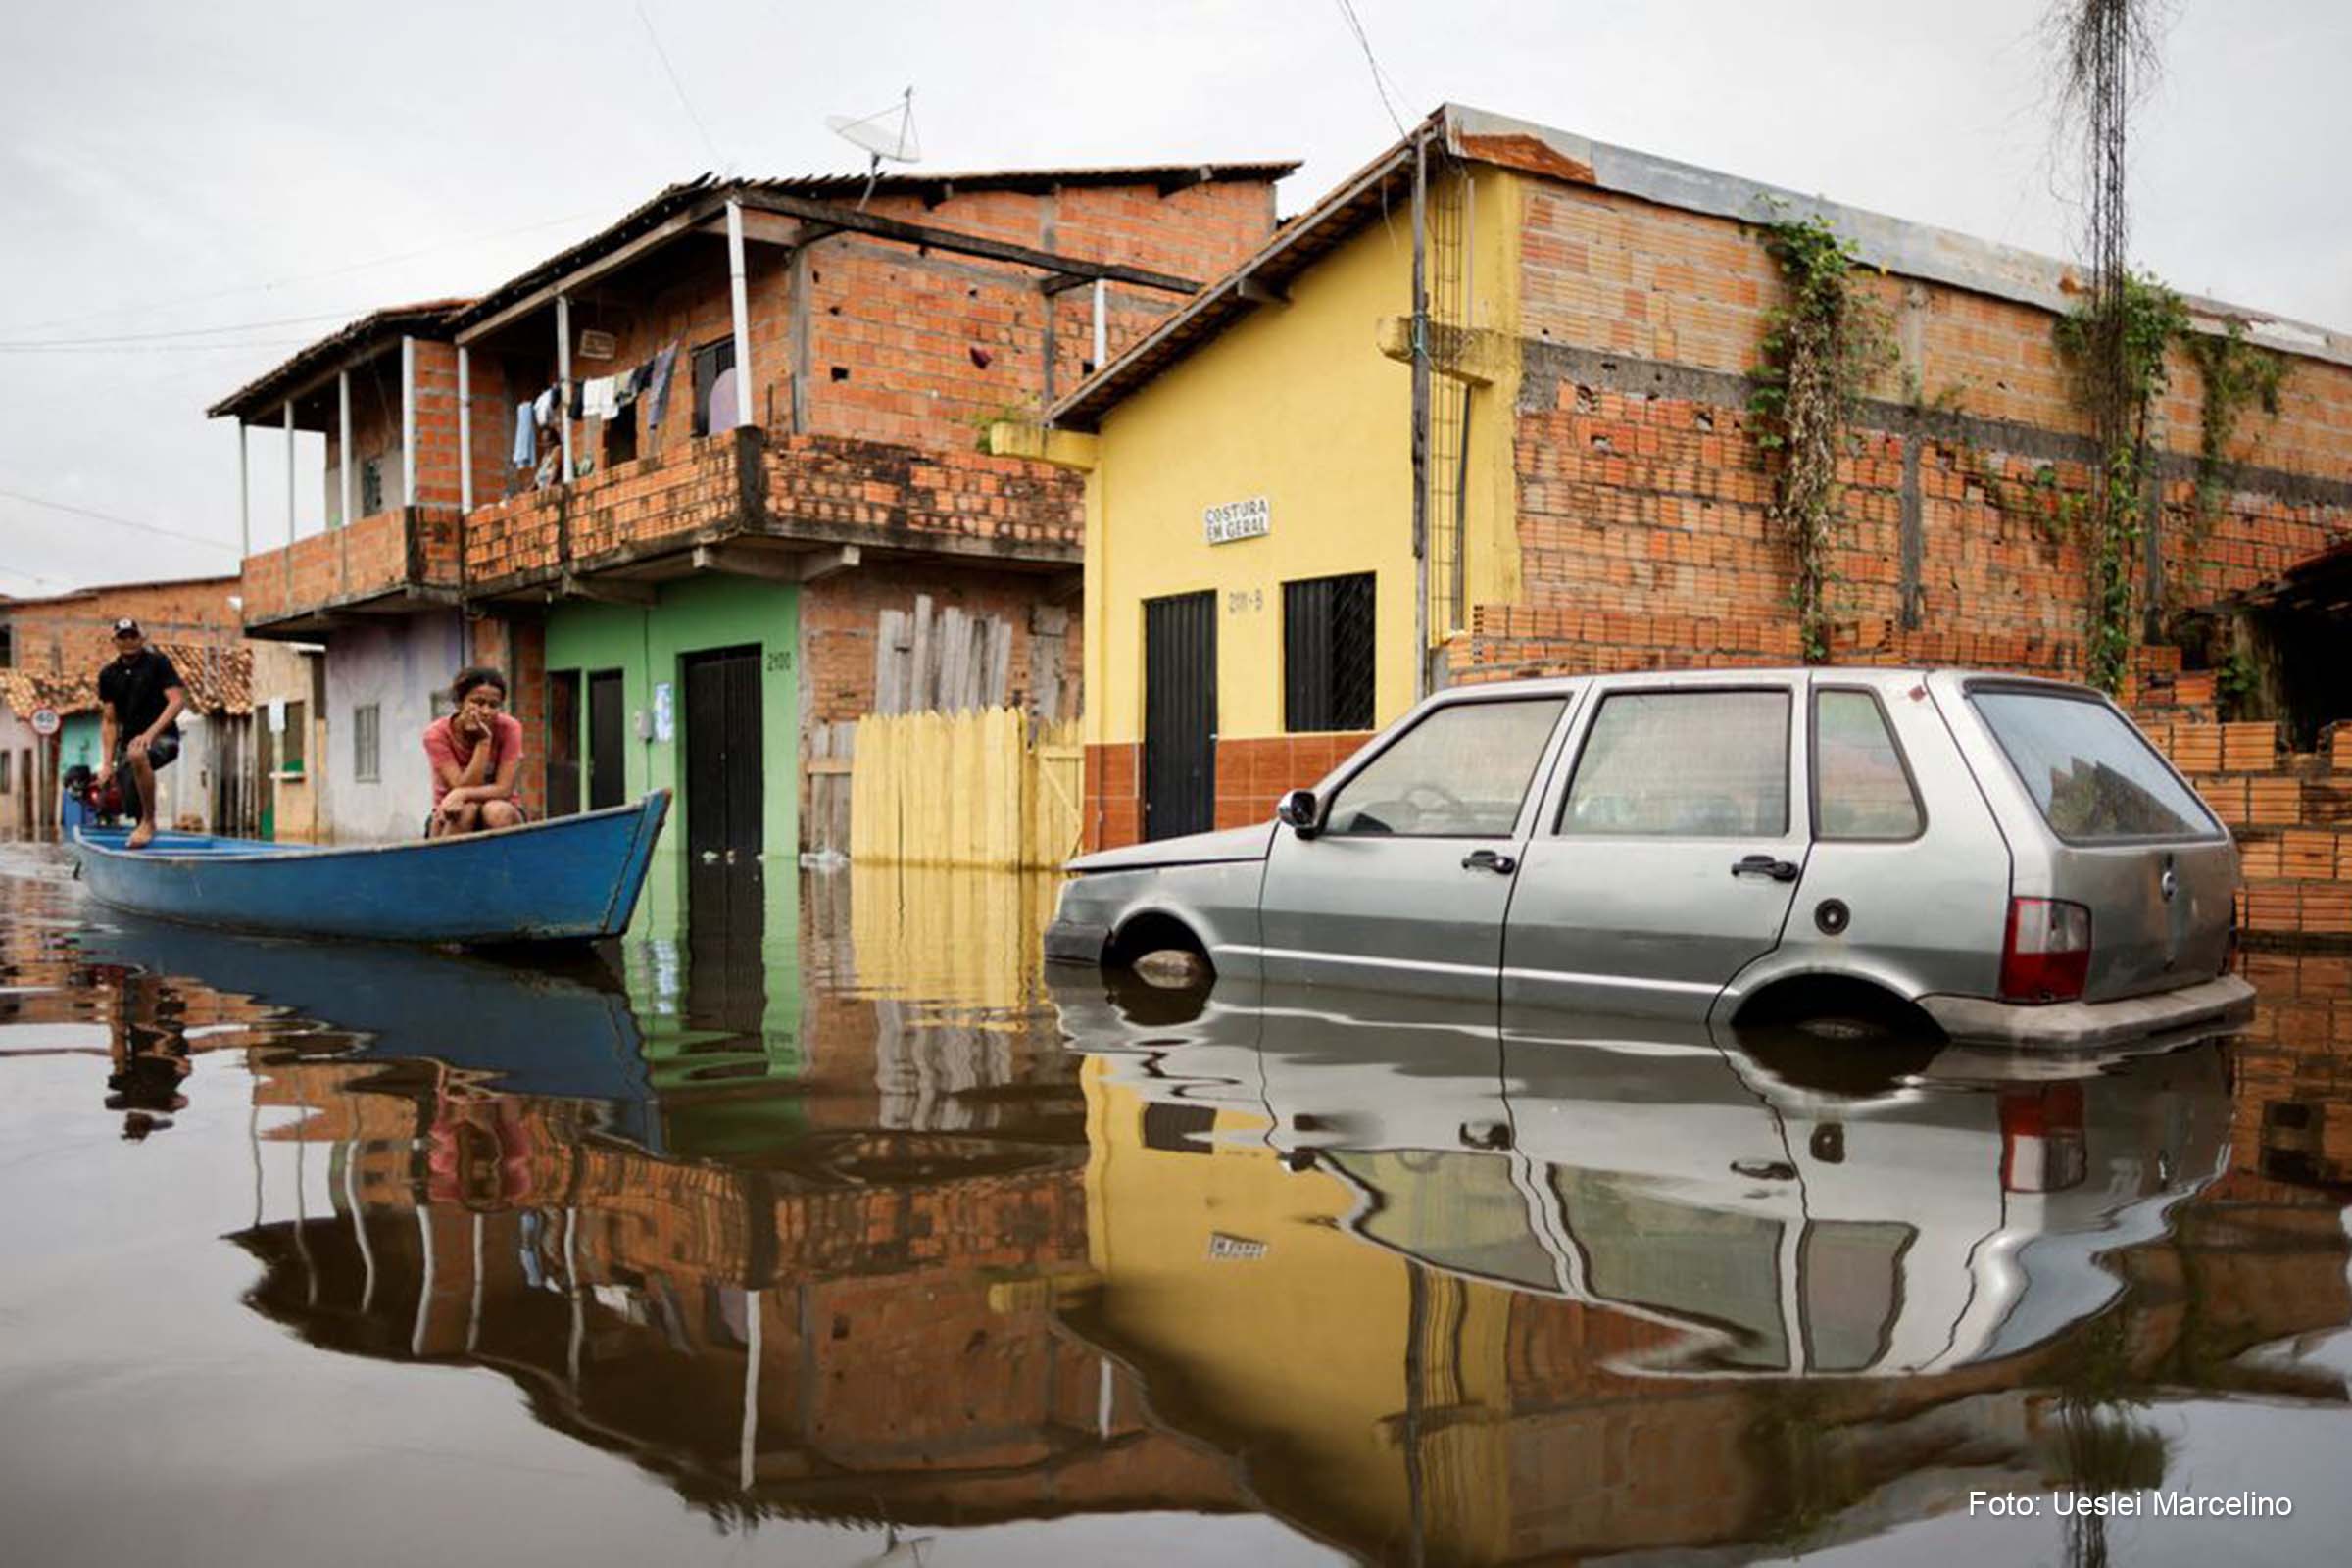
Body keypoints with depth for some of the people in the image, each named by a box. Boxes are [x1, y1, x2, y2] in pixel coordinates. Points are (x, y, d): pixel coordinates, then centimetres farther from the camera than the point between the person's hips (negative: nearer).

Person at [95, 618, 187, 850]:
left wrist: (150, 733, -24)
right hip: (129, 741, 6)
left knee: (137, 753, -38)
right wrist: (107, 764, 1)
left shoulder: (157, 663, -1)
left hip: (163, 738, -6)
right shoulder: (109, 675, 12)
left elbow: (178, 700, -12)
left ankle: (149, 822, -28)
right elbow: (110, 722, 11)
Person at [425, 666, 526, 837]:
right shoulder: (437, 734, -15)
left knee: (497, 811, -33)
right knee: (467, 809, -33)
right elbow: (464, 787, -22)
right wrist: (483, 741, -27)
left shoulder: (508, 728, -14)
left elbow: (504, 789, -19)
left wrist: (462, 794, -34)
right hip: (452, 823, 0)